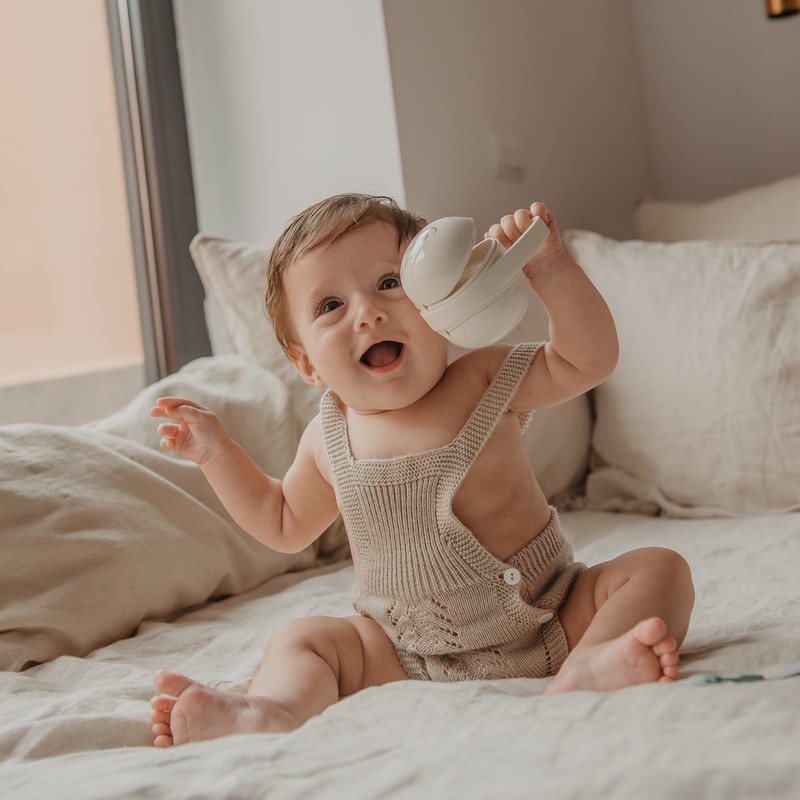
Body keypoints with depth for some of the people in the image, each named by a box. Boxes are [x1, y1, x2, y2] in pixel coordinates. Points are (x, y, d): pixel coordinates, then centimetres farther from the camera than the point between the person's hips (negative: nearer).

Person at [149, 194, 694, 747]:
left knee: (658, 570, -19)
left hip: (545, 627, -2)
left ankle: (587, 668, -46)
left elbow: (588, 359, -11)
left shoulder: (485, 383, -5)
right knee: (301, 640, -11)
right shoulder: (328, 441, 1)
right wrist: (217, 452, 9)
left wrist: (548, 266, -22)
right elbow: (285, 524, 18)